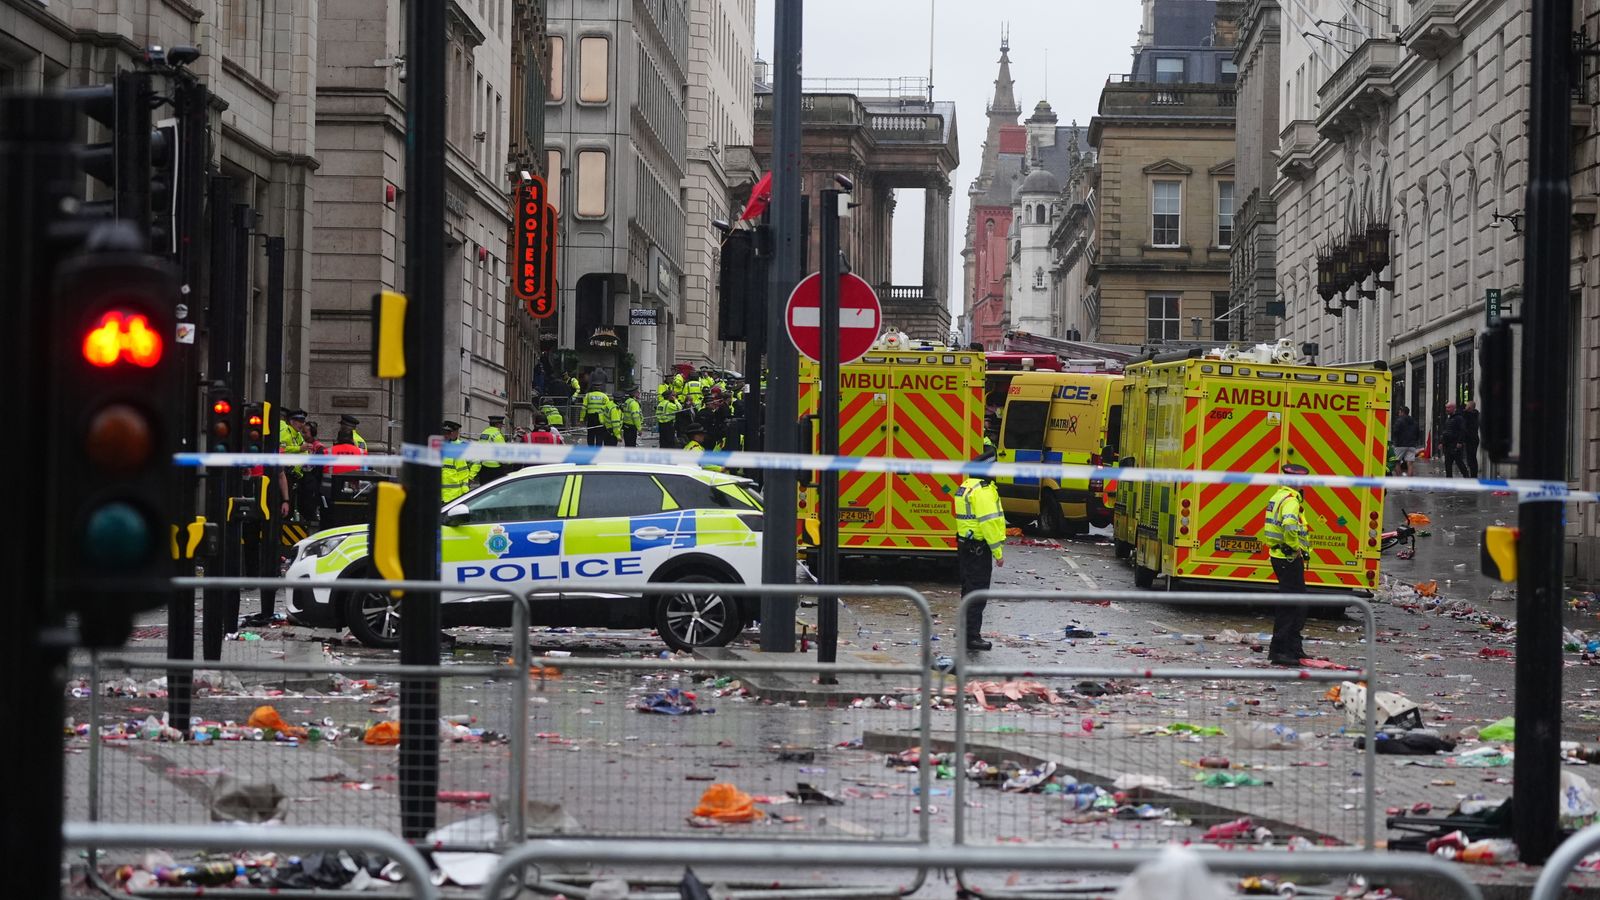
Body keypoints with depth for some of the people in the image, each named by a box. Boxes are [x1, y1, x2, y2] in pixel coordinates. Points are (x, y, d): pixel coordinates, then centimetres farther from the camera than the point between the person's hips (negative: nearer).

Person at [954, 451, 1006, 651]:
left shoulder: (965, 487, 15)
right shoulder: (983, 491, -18)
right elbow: (989, 522, -23)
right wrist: (998, 552, -19)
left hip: (965, 545, 10)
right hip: (979, 548, -10)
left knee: (969, 590, 18)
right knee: (978, 593, -8)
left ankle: (967, 631, 25)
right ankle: (972, 636, -9)